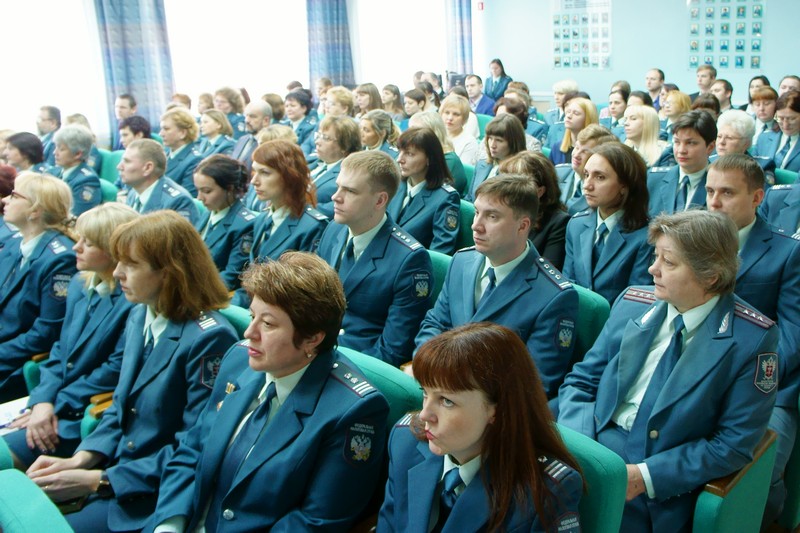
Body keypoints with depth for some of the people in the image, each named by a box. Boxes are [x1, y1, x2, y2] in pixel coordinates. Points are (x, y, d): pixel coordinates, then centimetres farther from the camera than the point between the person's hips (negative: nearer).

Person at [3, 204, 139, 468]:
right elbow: (60, 350, 12)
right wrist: (42, 399, -4)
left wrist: (55, 405, -13)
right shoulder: (79, 285, 10)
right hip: (54, 402, 8)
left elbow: (116, 370, -17)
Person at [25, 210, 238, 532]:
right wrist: (80, 459, -3)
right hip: (116, 469, 8)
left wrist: (98, 480, -17)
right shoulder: (140, 317, 5)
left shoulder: (209, 339, -22)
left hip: (156, 494, -7)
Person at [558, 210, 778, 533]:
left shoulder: (752, 338, -8)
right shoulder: (632, 303, 4)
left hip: (659, 492, -3)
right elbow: (580, 382, 8)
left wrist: (645, 476, -17)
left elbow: (735, 444, -8)